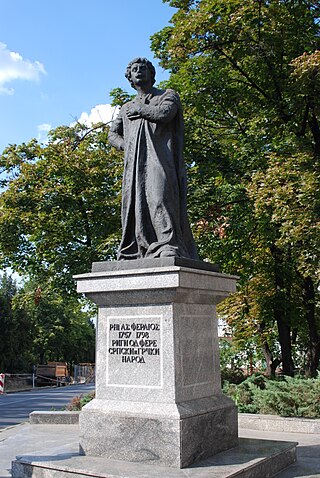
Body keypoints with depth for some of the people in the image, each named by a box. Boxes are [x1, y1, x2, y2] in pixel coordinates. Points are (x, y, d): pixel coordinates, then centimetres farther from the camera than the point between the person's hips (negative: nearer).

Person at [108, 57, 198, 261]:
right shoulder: (128, 108, 29)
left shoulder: (168, 95, 16)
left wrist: (139, 109, 8)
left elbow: (165, 114, -7)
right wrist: (127, 146, 7)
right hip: (135, 164, 5)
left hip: (160, 160, -4)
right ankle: (135, 254, -11)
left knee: (160, 198, -24)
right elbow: (113, 135, 28)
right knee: (135, 204, -8)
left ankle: (170, 247, -32)